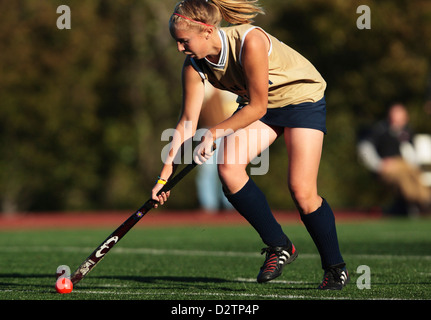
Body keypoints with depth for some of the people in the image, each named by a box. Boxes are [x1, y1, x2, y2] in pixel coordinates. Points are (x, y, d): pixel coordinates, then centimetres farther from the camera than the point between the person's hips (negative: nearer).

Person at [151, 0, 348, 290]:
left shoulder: (249, 41, -34)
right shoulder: (195, 65, -15)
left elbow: (257, 107, -27)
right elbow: (188, 121, -10)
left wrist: (213, 133, -26)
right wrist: (167, 171, -15)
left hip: (303, 98, -6)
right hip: (260, 107, 6)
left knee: (302, 191, -15)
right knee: (228, 168, -18)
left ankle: (335, 268, 6)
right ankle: (278, 247, -3)